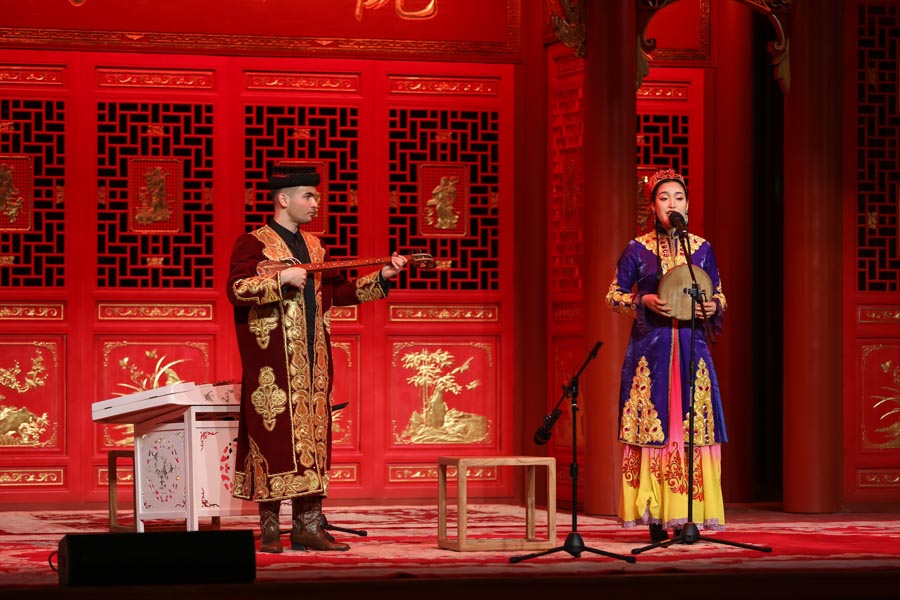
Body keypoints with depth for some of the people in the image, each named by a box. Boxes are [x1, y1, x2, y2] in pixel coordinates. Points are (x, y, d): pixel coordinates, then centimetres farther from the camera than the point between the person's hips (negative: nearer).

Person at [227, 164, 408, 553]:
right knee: (274, 436, -6)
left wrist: (381, 278, 12)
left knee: (312, 437, 4)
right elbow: (236, 290, -16)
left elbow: (337, 292, 20)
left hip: (312, 360, 7)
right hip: (272, 362, -7)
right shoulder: (253, 244, -4)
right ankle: (269, 528, 0)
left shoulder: (314, 247, 18)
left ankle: (308, 525, 7)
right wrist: (281, 278, -23)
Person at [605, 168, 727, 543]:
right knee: (653, 426, -5)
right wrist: (644, 301, -10)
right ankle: (656, 517, -2)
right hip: (650, 348, -2)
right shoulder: (637, 249, 2)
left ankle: (686, 516, -1)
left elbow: (719, 295, 17)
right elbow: (613, 295, 7)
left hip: (691, 347, 2)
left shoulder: (702, 248, 9)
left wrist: (712, 306, -5)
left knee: (692, 426, -4)